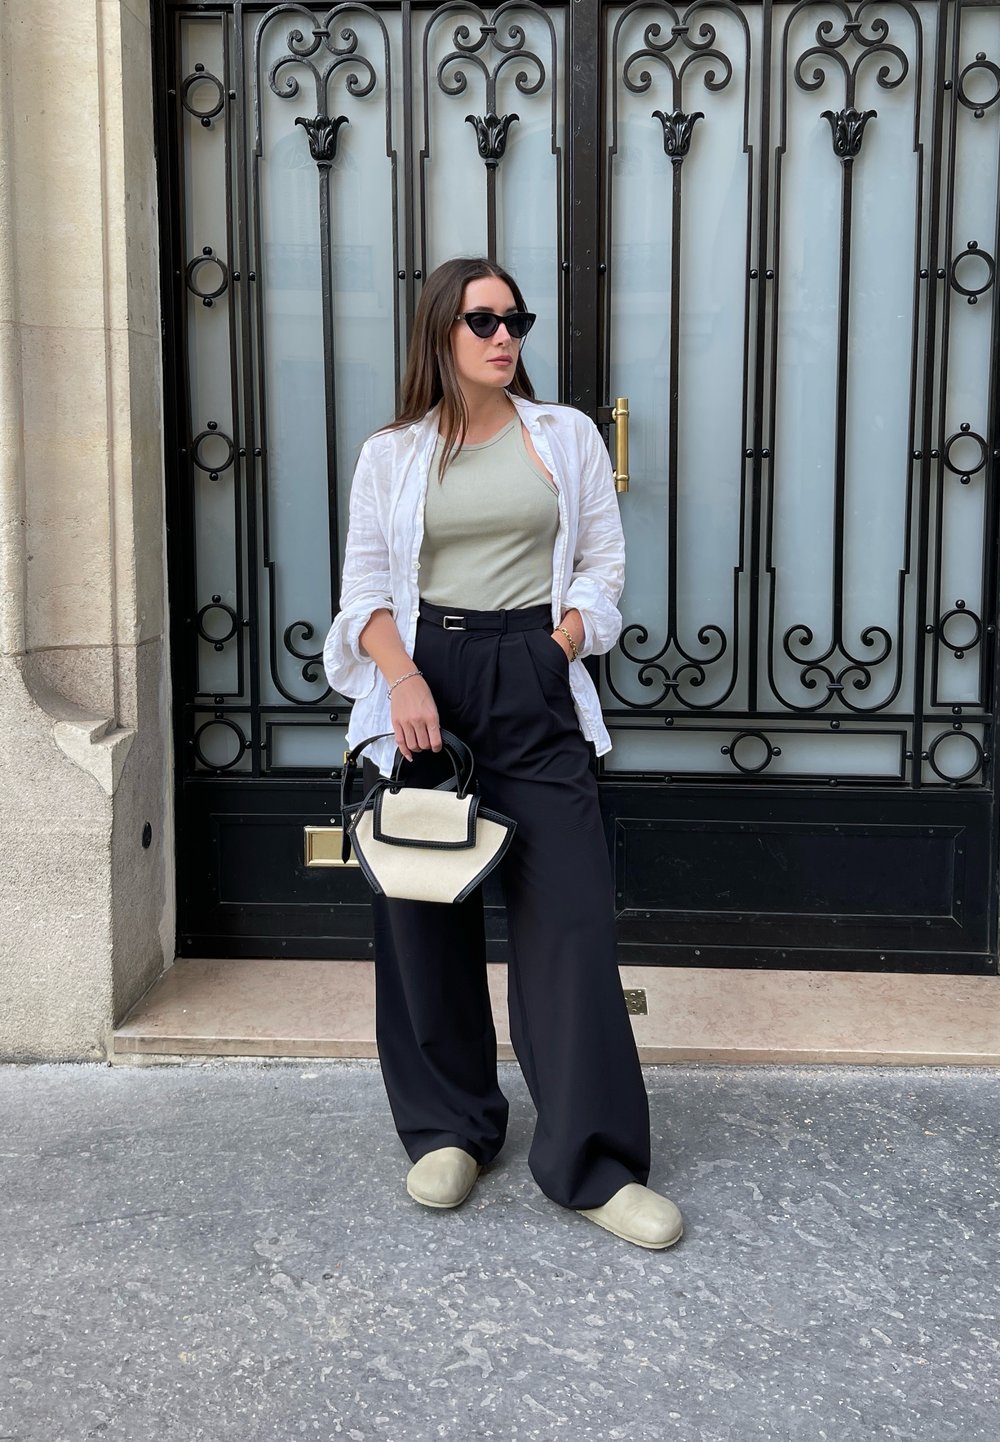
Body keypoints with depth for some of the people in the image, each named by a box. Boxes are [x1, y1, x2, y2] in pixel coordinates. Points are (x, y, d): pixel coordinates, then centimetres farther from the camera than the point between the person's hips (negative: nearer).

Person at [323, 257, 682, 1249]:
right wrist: (404, 677, -12)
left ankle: (593, 1164, 0)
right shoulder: (390, 455, 10)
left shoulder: (567, 437, 11)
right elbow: (365, 586, 5)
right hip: (423, 683, 1)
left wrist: (551, 651, -6)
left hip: (535, 683, 0)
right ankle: (449, 1131, 21)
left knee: (569, 913, -7)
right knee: (424, 914, 5)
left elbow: (602, 564, 10)